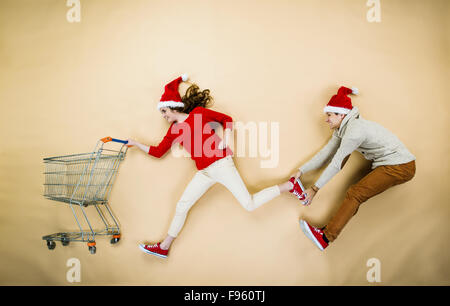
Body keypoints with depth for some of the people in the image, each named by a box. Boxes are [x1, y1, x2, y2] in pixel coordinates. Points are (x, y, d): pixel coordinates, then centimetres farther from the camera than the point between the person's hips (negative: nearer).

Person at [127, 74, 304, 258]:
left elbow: (226, 119, 3)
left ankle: (289, 185, 13)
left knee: (250, 205, -7)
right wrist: (136, 143, 21)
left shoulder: (198, 112, 0)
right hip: (204, 172, 6)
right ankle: (164, 248, 21)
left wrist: (226, 138, -12)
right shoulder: (174, 130, 15)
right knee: (181, 206, 6)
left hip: (220, 164, -6)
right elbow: (158, 152, 21)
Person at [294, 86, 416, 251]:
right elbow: (325, 153, 7)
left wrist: (315, 189, -14)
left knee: (355, 194, -16)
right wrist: (301, 171, 4)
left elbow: (336, 163, -20)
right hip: (386, 163, 10)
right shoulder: (341, 129, 7)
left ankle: (325, 238, -14)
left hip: (399, 168, -10)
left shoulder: (354, 130, -22)